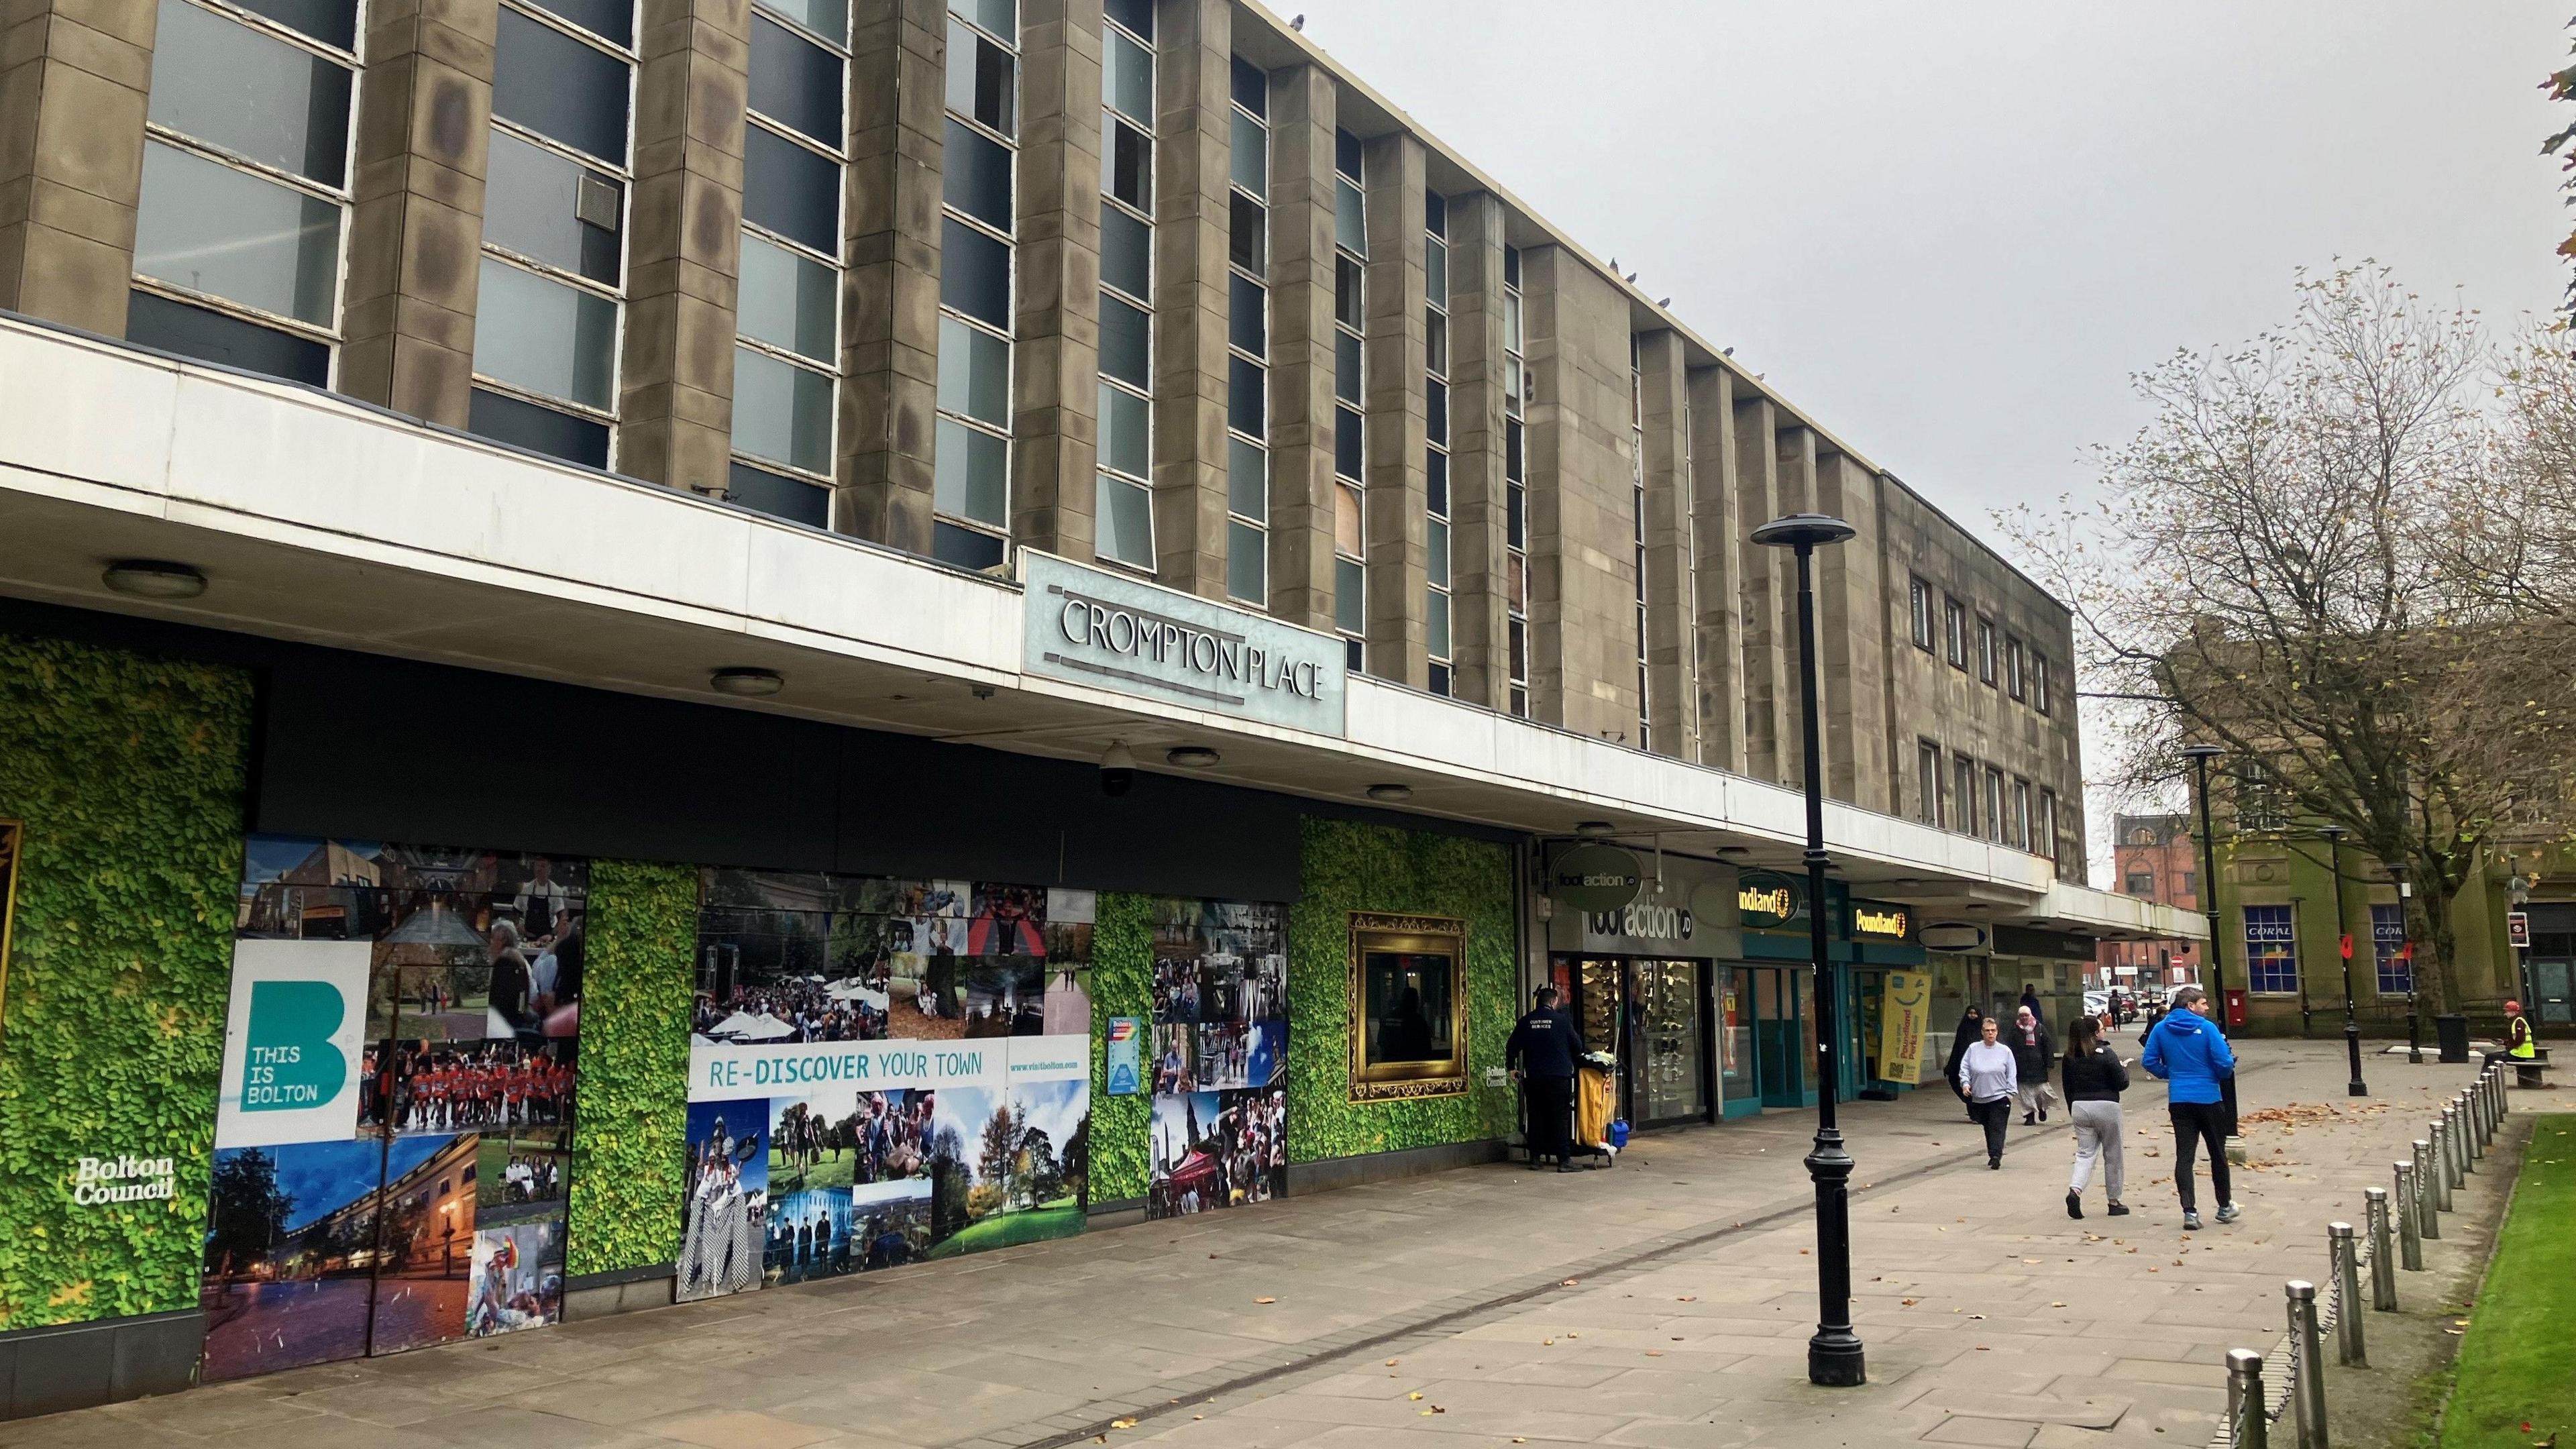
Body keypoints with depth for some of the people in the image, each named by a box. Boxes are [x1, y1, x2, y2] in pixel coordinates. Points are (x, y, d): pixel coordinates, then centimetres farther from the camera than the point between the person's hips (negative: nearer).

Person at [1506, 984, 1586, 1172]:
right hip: (1559, 1076, -3)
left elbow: (1512, 1047, 6)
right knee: (1561, 1118, 0)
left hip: (1534, 1077, 3)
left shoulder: (1525, 1022, 4)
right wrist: (1576, 1058, 24)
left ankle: (1535, 1158, 10)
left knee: (1536, 1117, 10)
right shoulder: (1562, 1020, -4)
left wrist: (1512, 1067, 20)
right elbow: (1577, 1046, 3)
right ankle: (1564, 1160, -3)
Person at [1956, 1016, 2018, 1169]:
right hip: (1979, 1098, 3)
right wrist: (1965, 1083, -7)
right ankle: (1994, 1155, 22)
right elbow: (1964, 1069, 8)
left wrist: (2010, 1093, 0)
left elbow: (2012, 1074, 5)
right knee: (1987, 1128, 11)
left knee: (1997, 1128, -11)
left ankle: (1995, 1156, -16)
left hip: (1999, 1098, -3)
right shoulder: (1973, 1049, 5)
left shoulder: (2005, 1051, 2)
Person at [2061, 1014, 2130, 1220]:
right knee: (2112, 1156, 10)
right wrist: (2125, 1070, 12)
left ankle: (2075, 1191, -19)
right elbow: (2122, 1083, -8)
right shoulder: (2106, 1054, -11)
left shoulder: (2070, 1057, 4)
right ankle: (2114, 1201, 18)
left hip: (2080, 1108, 4)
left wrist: (2072, 1110, 20)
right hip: (2106, 1107, -4)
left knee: (2085, 1154, 5)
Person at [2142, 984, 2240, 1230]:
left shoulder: (2160, 1029, 1)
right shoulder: (2206, 1028, -10)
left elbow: (2149, 1062, 1)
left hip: (2178, 1100, 3)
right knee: (2218, 1153, 14)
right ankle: (2225, 1206, 27)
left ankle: (2189, 1212, -5)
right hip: (2208, 1098, -3)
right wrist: (2229, 1065, 9)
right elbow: (2224, 1064, -14)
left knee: (2184, 1156, 2)